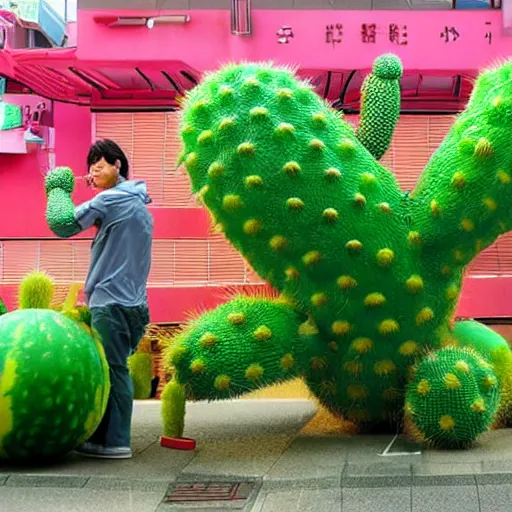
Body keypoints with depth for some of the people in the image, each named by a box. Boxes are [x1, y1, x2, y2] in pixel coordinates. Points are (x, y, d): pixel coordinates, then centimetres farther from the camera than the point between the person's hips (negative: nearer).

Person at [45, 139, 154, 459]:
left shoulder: (110, 199, -9)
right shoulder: (139, 205, 20)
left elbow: (62, 224, -14)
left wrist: (58, 190, 4)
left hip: (112, 302, -9)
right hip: (133, 302, 9)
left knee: (112, 370, -6)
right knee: (116, 370, 10)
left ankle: (114, 441, -4)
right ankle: (109, 436, 14)